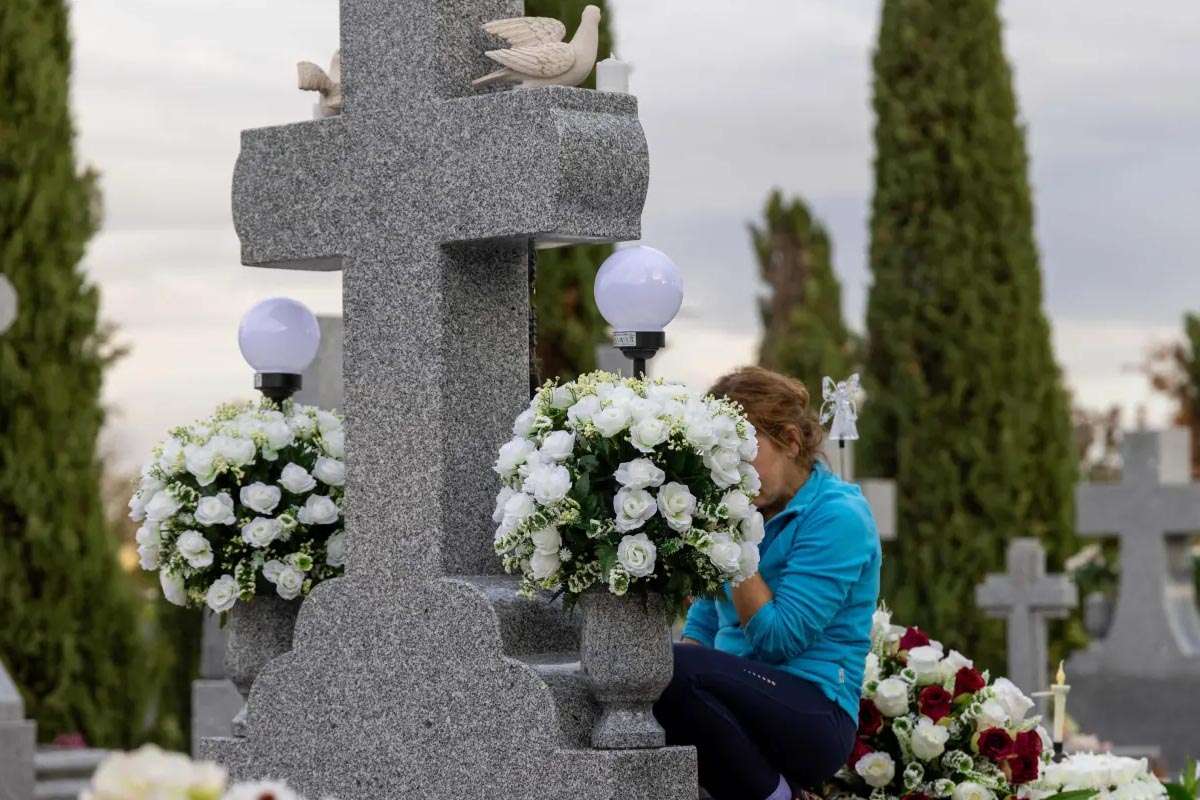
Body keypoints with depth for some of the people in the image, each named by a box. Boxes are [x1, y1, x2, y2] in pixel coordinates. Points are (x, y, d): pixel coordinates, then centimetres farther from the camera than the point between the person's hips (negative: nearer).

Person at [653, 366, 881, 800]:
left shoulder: (837, 516, -9)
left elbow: (777, 639, -14)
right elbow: (703, 626, 16)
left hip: (815, 713, -7)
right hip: (747, 705, 7)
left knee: (676, 667, -32)